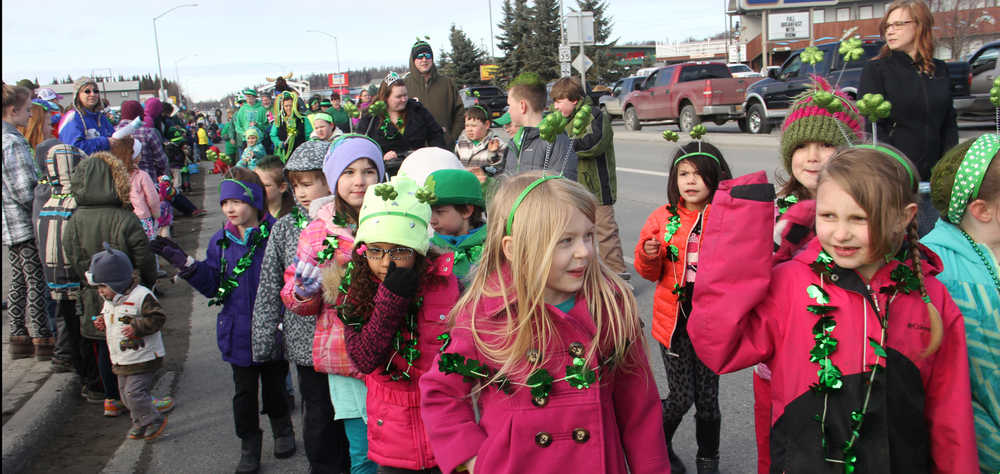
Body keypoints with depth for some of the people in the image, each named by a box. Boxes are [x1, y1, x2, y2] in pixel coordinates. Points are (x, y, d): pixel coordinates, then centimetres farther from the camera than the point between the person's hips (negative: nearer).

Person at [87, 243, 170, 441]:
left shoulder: (141, 296, -18)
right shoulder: (110, 301, 10)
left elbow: (157, 318, -20)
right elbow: (106, 315, 27)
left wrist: (137, 327, -26)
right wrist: (101, 322, 6)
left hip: (142, 358, -9)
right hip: (121, 361, 9)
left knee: (135, 392, -12)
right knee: (125, 392, 15)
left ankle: (154, 421, 4)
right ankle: (139, 423, 30)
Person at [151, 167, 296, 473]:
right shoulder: (221, 241, 2)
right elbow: (212, 286, 0)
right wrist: (184, 263, -12)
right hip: (239, 331, 3)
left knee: (275, 384, 15)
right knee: (244, 390, 13)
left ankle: (282, 430, 41)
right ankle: (249, 446, 30)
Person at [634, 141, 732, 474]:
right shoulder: (663, 218, -1)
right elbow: (650, 273, 9)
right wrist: (649, 256, -12)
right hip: (674, 320, 0)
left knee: (707, 398, 9)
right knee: (681, 397, 4)